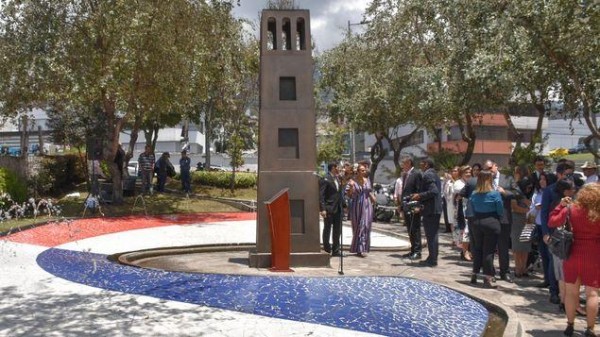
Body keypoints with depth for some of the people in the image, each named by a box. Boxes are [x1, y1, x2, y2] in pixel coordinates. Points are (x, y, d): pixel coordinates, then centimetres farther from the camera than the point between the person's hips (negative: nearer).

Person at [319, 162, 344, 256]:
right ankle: (326, 250, 16)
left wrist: (343, 205, 11)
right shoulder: (325, 179, -12)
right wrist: (322, 209, -21)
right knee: (327, 230, 5)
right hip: (329, 209, -7)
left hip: (338, 208, 7)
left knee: (337, 230, 11)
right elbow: (321, 195, -16)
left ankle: (336, 250, 20)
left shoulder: (337, 178, 12)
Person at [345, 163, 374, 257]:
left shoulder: (367, 181, 8)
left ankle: (363, 248, 11)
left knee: (366, 227, 2)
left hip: (367, 206, 4)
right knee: (358, 227, 0)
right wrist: (351, 187, -25)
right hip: (357, 207, -4)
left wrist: (372, 197, 3)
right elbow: (348, 195, -9)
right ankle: (360, 249, 4)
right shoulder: (353, 182, -6)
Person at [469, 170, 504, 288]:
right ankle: (487, 278, 2)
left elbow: (472, 209, 5)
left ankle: (474, 275, 22)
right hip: (491, 223, -4)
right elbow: (500, 211, -5)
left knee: (477, 249, 15)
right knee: (489, 250, 1)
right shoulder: (495, 193, -10)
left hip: (476, 222, 4)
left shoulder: (474, 194, 2)